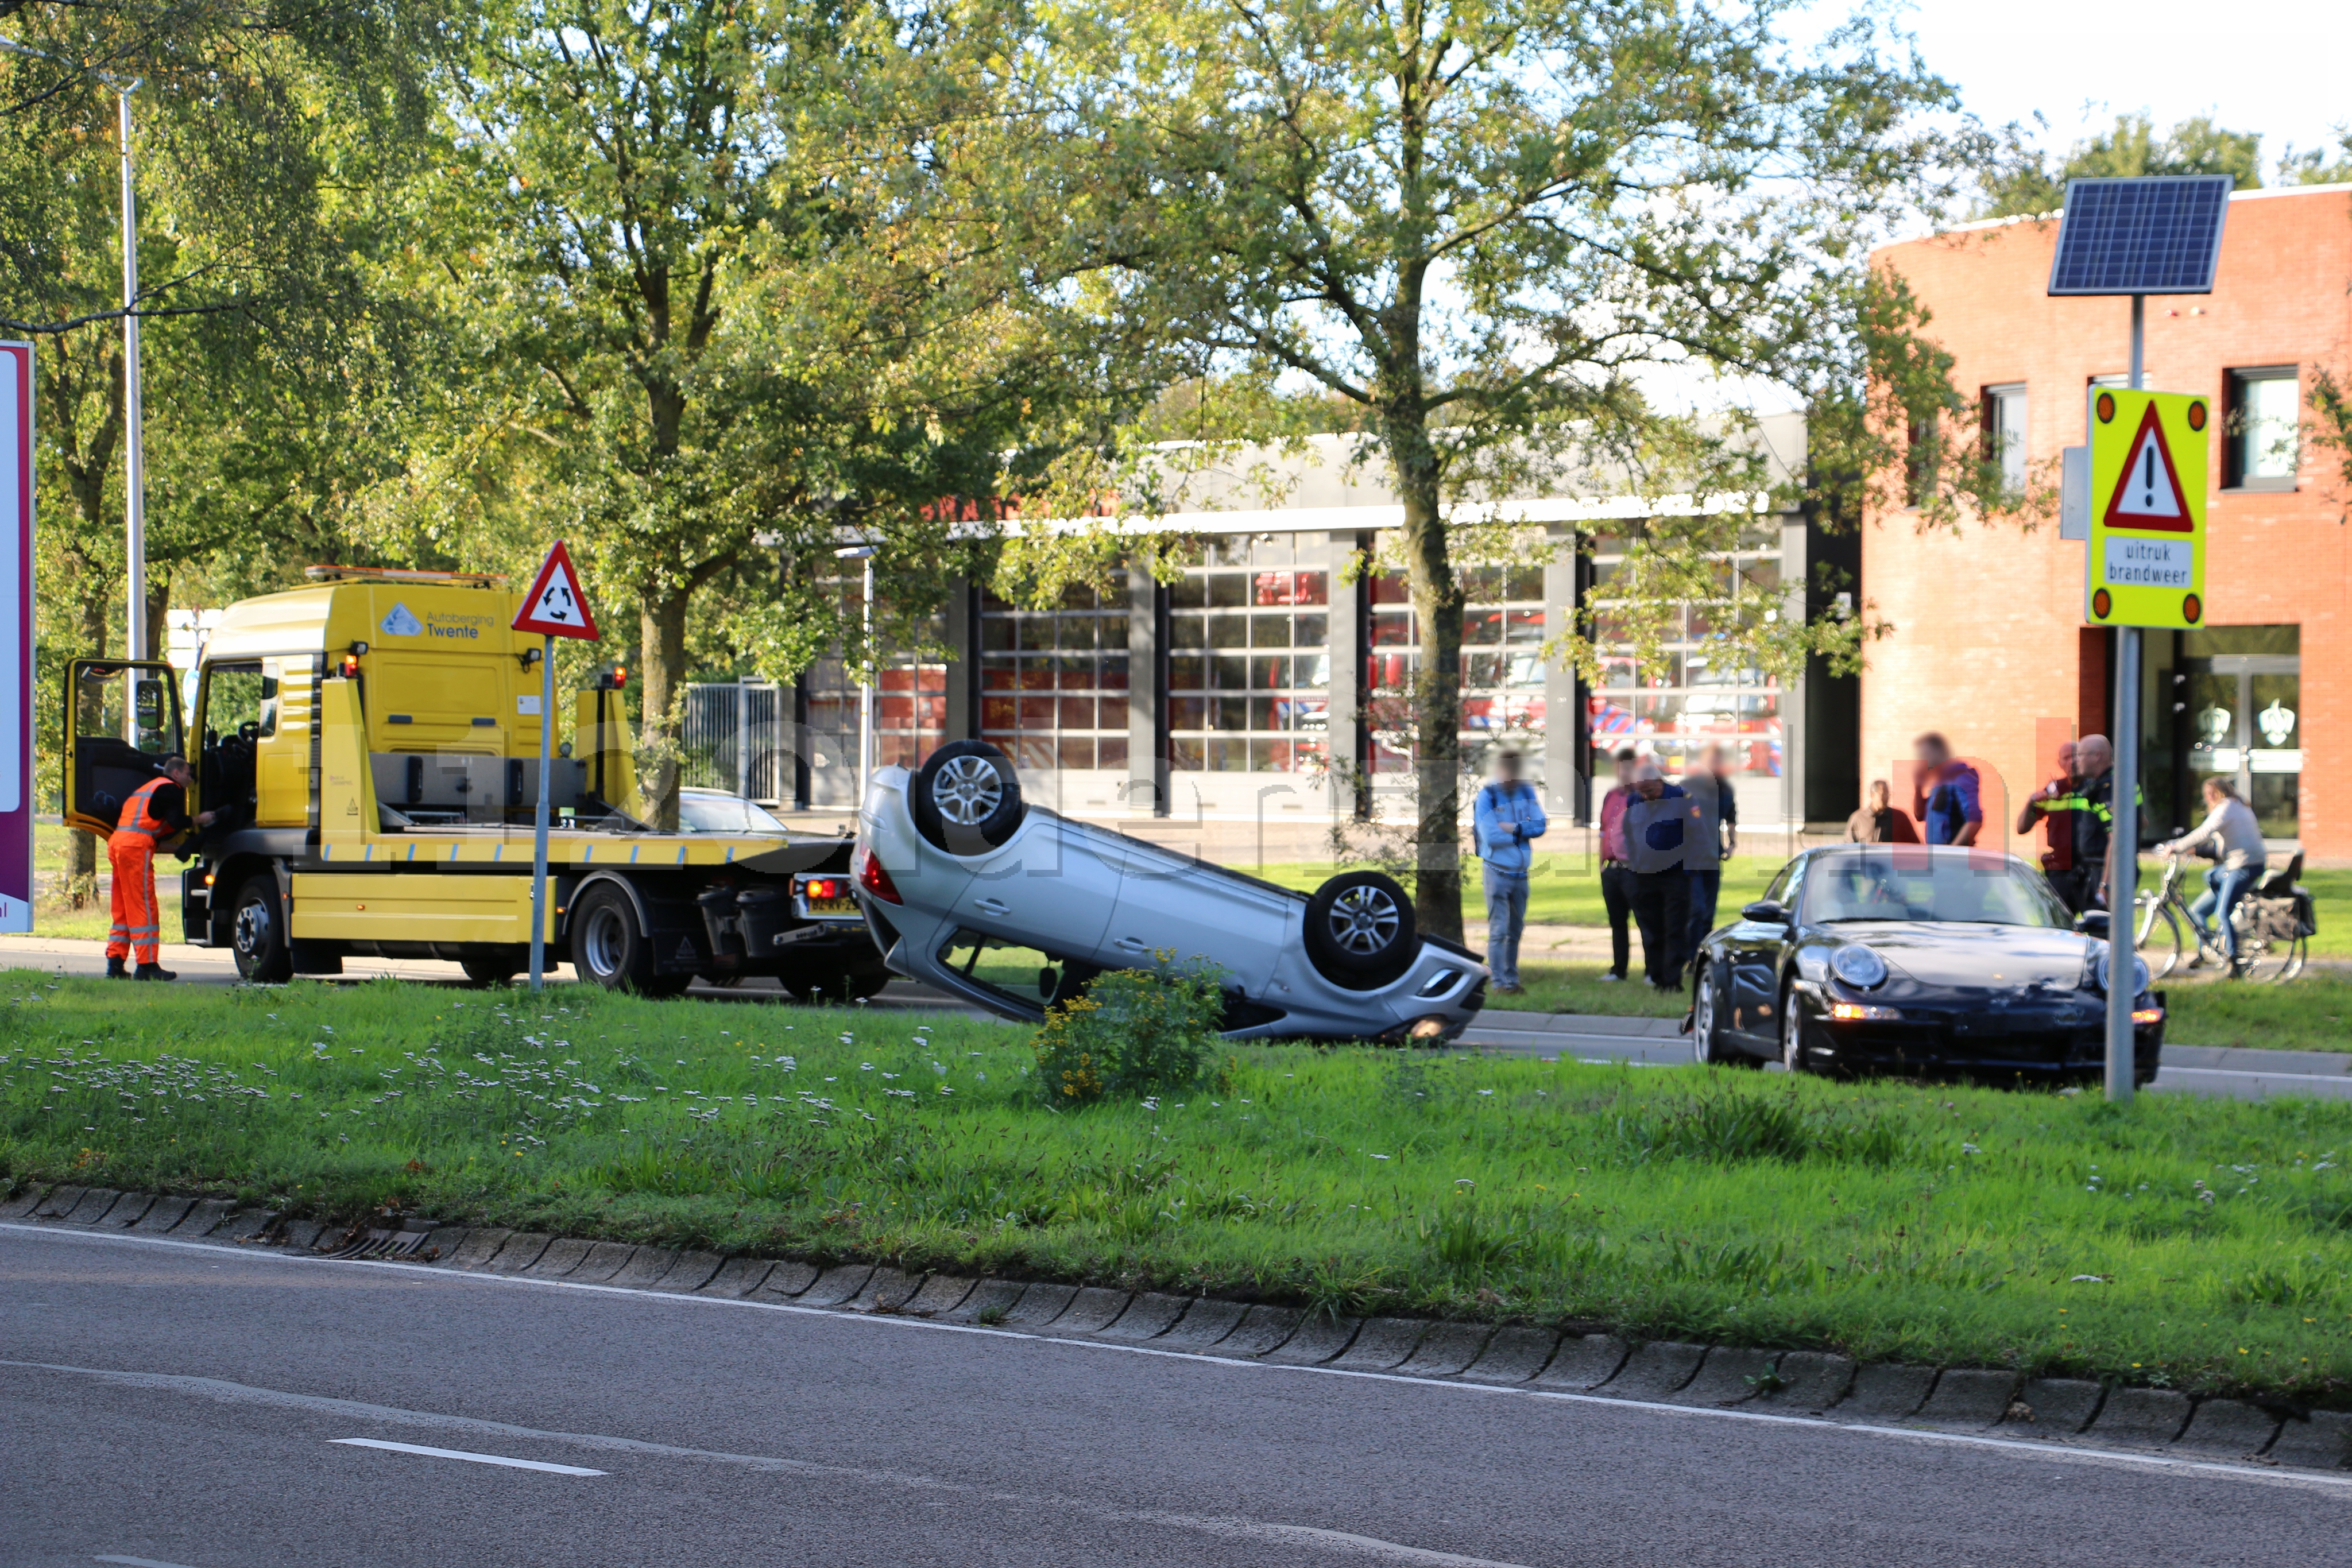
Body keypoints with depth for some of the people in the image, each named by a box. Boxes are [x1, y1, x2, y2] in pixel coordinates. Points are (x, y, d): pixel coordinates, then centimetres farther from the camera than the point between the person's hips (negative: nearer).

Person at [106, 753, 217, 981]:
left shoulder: (149, 787, 30)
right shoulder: (171, 789, 1)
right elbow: (177, 822, -12)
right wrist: (199, 820, 3)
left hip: (117, 843, 9)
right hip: (137, 846, -9)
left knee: (123, 909, 12)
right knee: (145, 908, -7)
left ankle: (115, 964, 10)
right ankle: (147, 966, -8)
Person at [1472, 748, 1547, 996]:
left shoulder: (1527, 792, 7)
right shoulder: (1487, 796, -8)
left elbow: (1540, 825, -2)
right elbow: (1490, 836, -18)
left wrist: (1514, 828, -17)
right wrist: (1524, 833, -7)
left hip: (1521, 873, 5)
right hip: (1498, 871, -5)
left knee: (1515, 931, 11)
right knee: (1499, 930, -8)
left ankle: (1512, 979, 18)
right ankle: (1499, 983, -6)